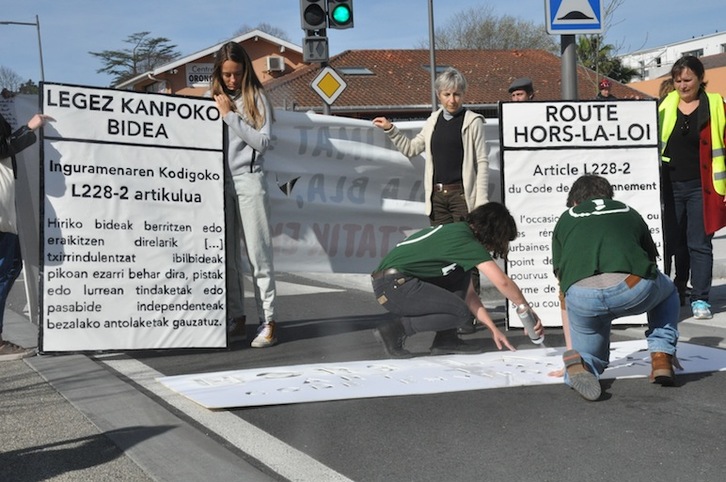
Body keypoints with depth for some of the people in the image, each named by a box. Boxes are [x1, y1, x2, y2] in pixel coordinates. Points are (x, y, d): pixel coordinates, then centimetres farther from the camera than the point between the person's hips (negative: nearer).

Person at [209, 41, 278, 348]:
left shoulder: (256, 98, 2)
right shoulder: (212, 99, 11)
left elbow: (263, 142, -7)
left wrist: (230, 115, -8)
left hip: (248, 181, -4)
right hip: (219, 182, 4)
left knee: (258, 253, -3)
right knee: (226, 256, 5)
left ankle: (267, 321, 0)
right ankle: (236, 319, 13)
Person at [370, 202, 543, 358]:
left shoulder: (457, 231, 19)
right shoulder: (466, 240, -10)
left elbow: (469, 294, 21)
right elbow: (503, 282, -15)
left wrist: (493, 328, 16)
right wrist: (529, 312, -3)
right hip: (393, 285, -10)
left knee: (462, 275, 14)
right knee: (461, 313, -15)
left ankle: (445, 339, 8)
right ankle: (395, 329, -8)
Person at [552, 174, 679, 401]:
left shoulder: (565, 219, 32)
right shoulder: (629, 212, 34)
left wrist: (572, 347, 46)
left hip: (582, 297, 0)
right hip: (634, 287, 0)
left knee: (591, 357, 27)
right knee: (668, 291, 37)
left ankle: (580, 361, -7)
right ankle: (661, 358, 20)